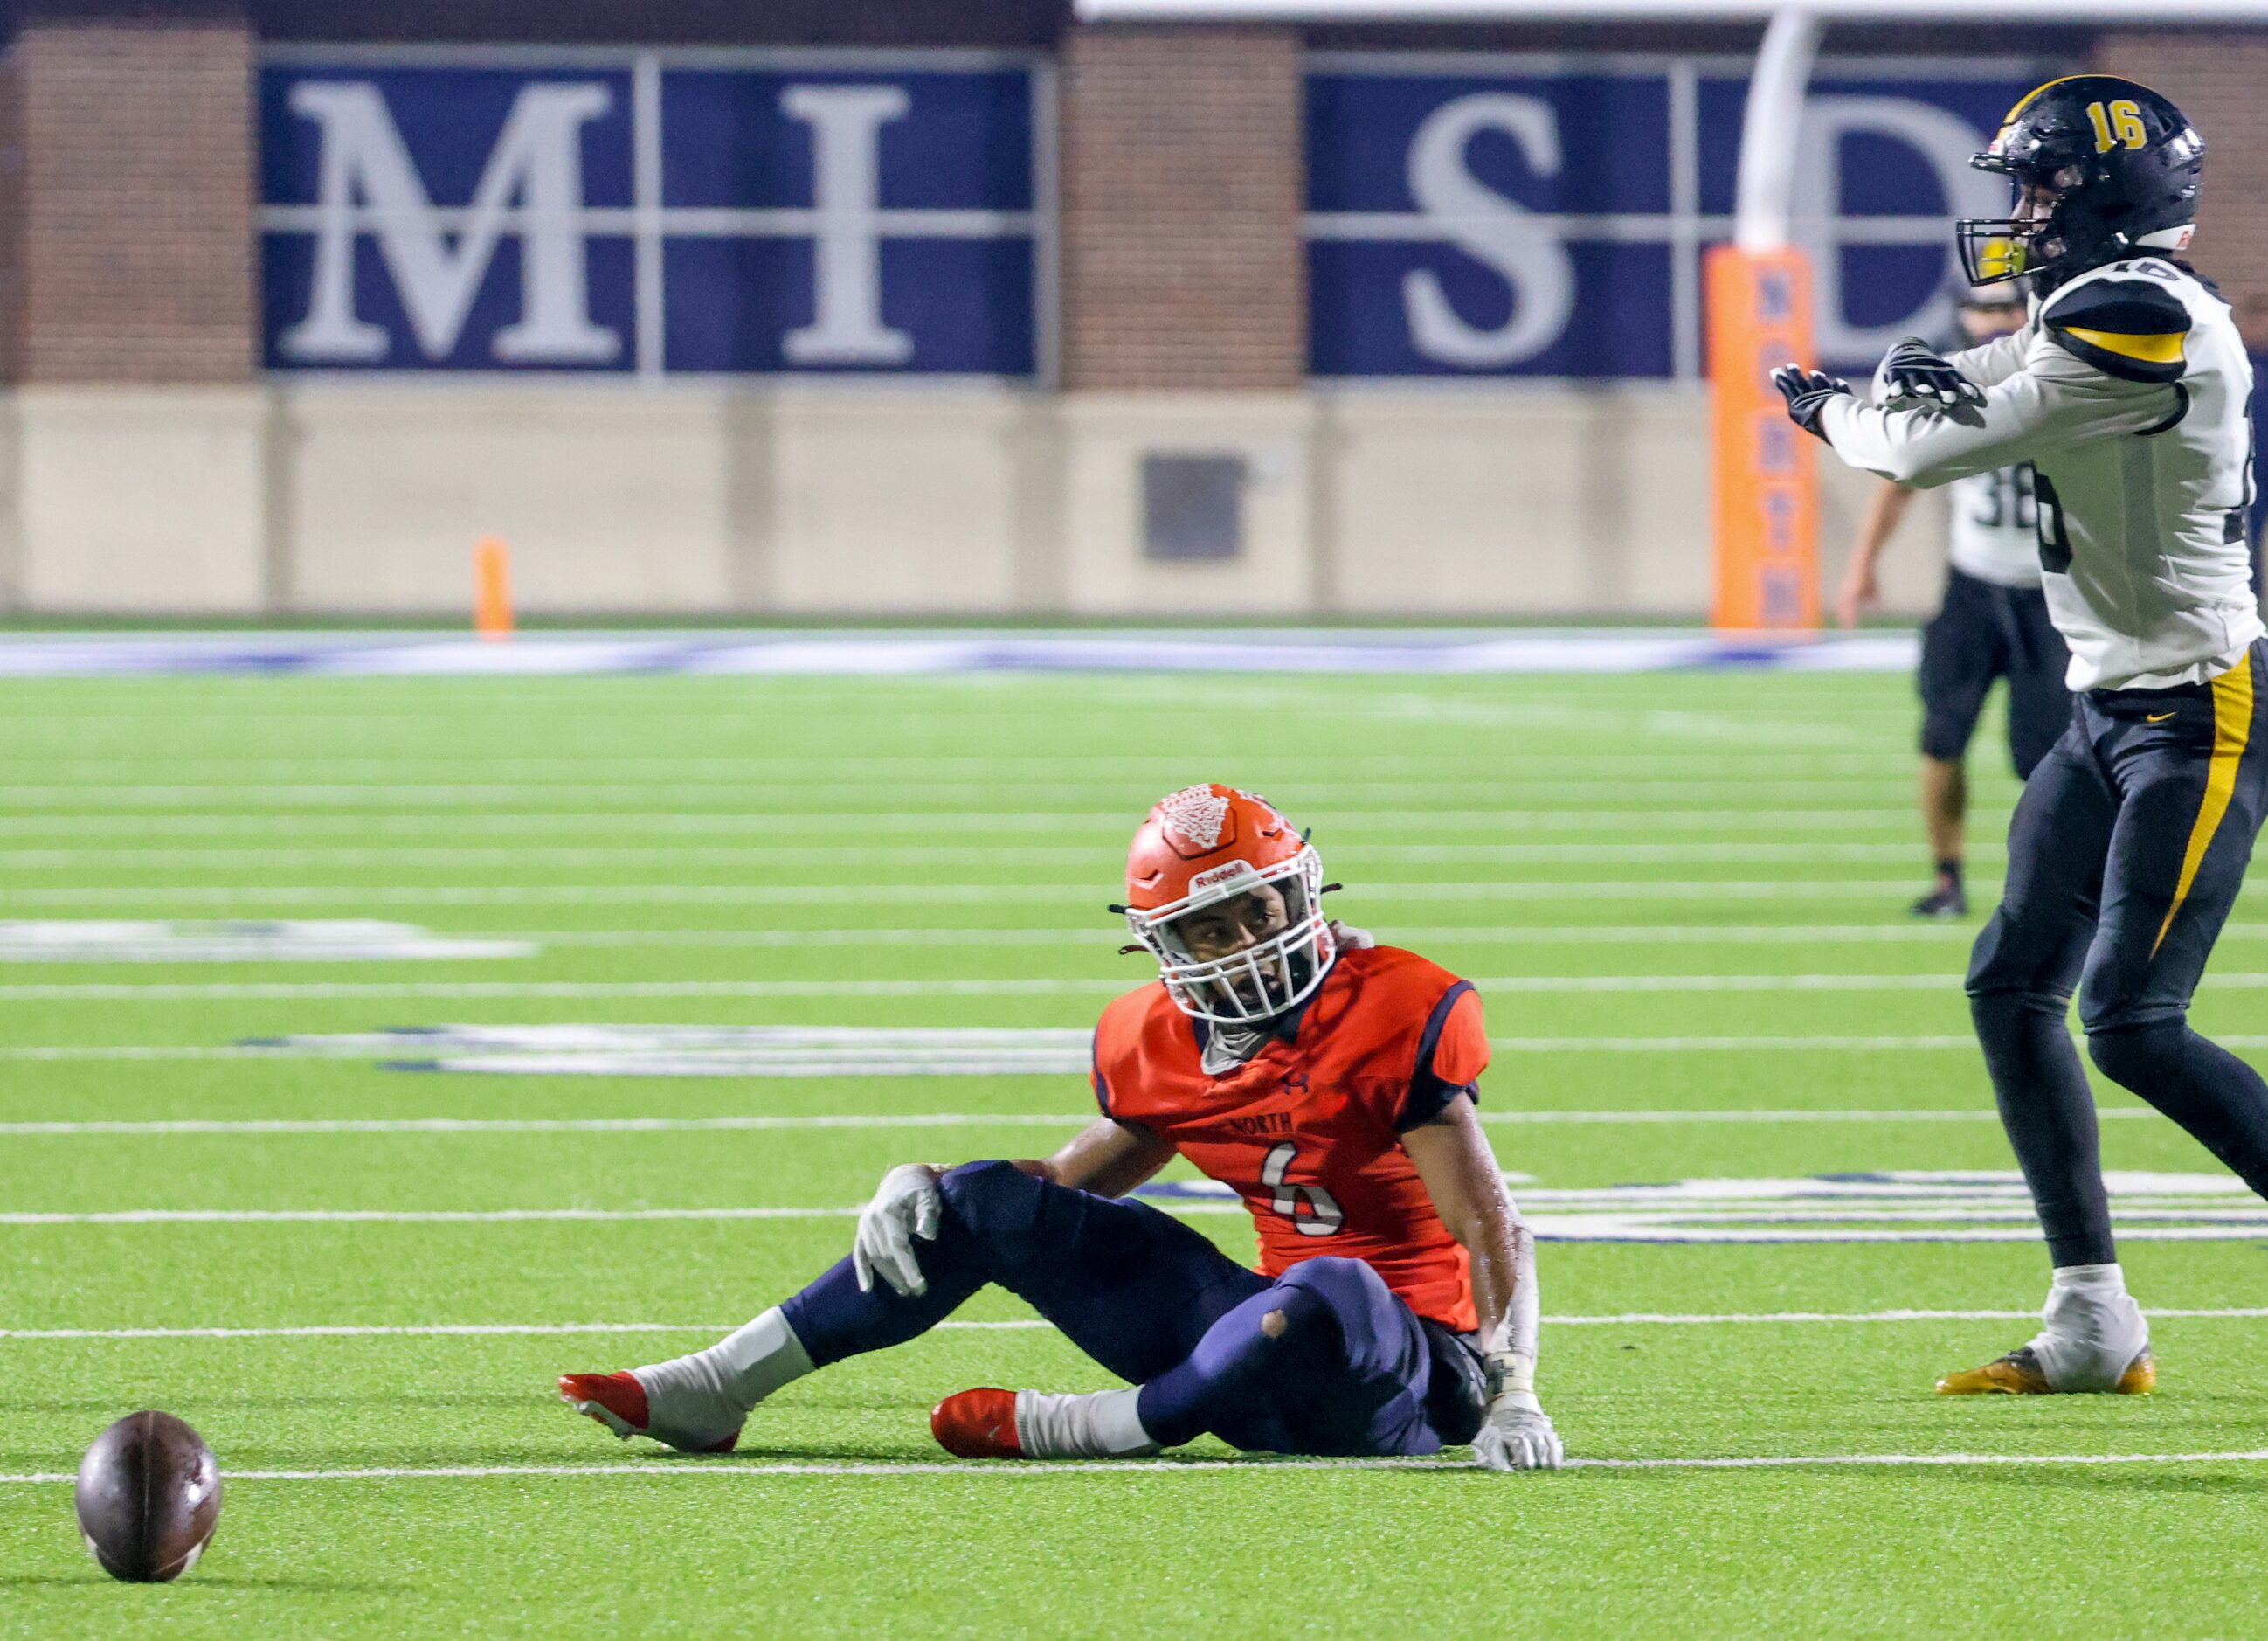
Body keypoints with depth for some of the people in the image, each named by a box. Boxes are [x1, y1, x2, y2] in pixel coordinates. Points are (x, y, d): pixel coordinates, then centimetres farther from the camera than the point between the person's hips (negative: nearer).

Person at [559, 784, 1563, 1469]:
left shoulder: (1395, 1019, -18)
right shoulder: (1161, 1045, 3)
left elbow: (1494, 1231, -19)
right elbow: (1076, 1178, 19)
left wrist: (1511, 1397, -31)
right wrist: (922, 1187, 2)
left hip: (1408, 1369, -7)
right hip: (1274, 1337, 7)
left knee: (1325, 1295, -44)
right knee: (988, 1202, 5)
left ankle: (1073, 1430, -23)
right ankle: (715, 1394, 3)